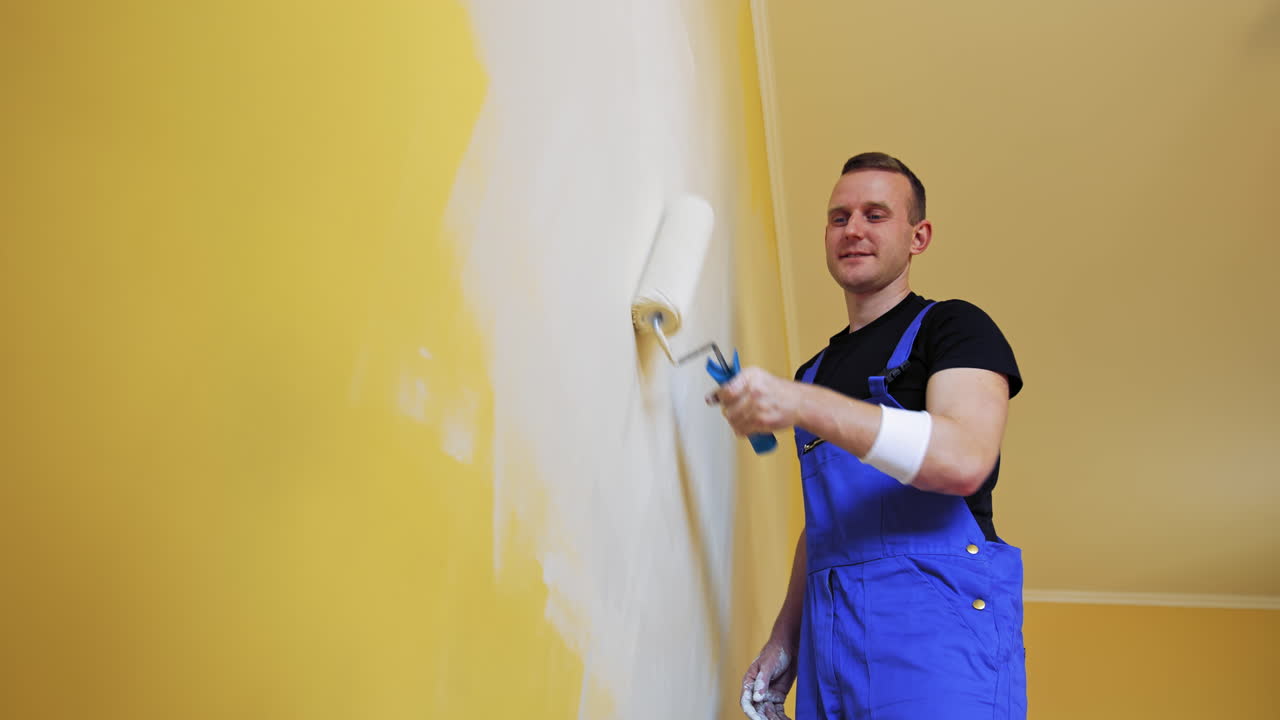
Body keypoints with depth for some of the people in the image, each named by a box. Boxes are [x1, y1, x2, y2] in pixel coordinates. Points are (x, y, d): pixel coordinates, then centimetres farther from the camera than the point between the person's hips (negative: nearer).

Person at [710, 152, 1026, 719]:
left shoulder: (951, 327, 1)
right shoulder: (814, 372, 19)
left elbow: (965, 460, -18)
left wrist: (799, 404, -25)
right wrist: (784, 640, 12)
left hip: (936, 614, -5)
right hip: (830, 632, 6)